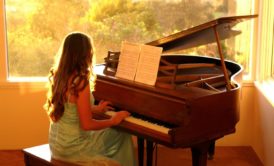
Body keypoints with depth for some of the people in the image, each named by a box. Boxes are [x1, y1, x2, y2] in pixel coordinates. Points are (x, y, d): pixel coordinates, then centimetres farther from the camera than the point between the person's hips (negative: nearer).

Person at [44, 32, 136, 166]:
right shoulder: (81, 82, -23)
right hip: (71, 148, -8)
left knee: (121, 135, 19)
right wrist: (113, 121, -7)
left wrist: (95, 108, 24)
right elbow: (87, 125, -23)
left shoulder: (59, 77, 1)